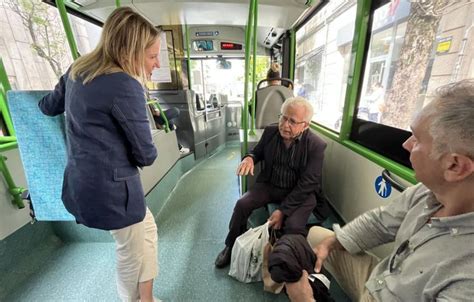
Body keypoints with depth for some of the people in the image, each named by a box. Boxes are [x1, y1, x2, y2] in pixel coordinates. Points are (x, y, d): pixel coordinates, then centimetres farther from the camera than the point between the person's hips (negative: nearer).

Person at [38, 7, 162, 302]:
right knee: (133, 253, 16)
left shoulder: (78, 69, 5)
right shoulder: (125, 86, -23)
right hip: (111, 189, -9)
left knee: (147, 229, 26)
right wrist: (145, 152, 6)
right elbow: (146, 155, -16)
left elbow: (49, 106, 21)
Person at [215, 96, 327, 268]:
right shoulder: (270, 131, -7)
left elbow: (306, 184, -19)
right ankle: (232, 246, 11)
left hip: (300, 193, -3)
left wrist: (283, 210, -23)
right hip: (270, 185, 4)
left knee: (293, 225, -27)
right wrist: (250, 157, -16)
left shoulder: (316, 145, -18)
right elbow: (258, 152, 11)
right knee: (242, 204, -16)